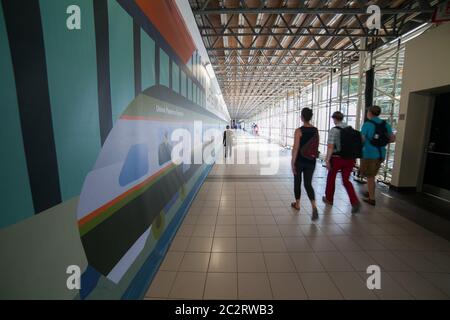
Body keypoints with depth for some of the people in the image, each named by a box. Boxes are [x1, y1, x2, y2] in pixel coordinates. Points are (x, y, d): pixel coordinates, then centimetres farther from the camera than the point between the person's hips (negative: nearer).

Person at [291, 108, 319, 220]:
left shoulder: (299, 131, -13)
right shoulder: (315, 130, 3)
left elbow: (295, 148, -16)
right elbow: (316, 146, 11)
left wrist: (292, 162, -11)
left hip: (300, 161, -4)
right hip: (311, 161, 4)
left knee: (297, 182, 15)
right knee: (308, 184, 8)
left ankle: (297, 204, 29)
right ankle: (314, 207, -10)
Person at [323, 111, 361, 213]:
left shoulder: (334, 130, -11)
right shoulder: (351, 129, 6)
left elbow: (330, 147, -16)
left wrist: (327, 160, -11)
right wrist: (353, 158, 19)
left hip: (337, 158, -5)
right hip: (350, 158, 5)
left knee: (331, 178, 16)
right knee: (346, 180, 13)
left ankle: (329, 199, 30)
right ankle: (355, 202, -3)